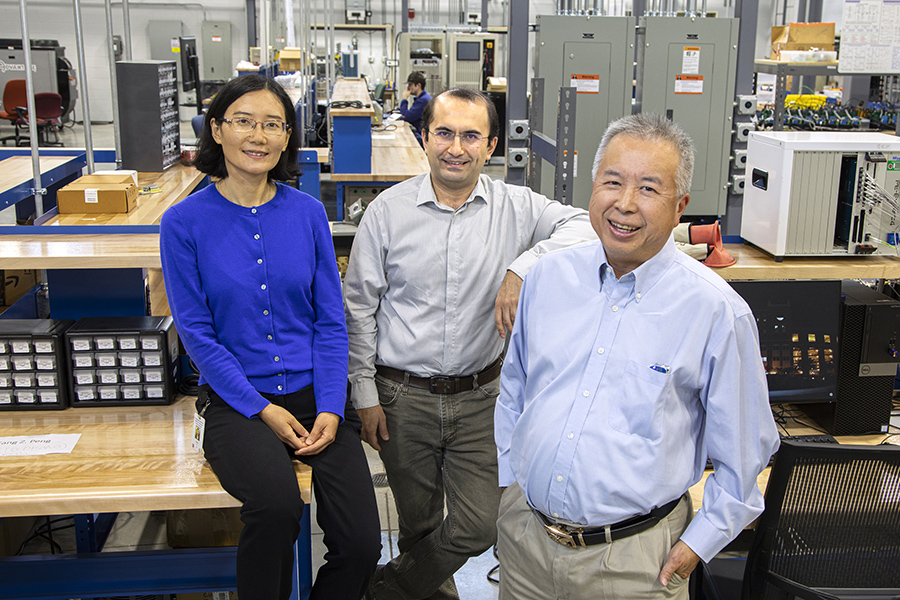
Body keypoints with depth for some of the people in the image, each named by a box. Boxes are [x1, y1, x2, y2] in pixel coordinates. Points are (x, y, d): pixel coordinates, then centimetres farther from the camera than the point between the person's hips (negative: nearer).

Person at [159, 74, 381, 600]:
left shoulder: (308, 213, 5)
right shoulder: (185, 222, -3)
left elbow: (331, 320, 5)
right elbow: (198, 333, -4)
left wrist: (330, 408, -7)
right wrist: (262, 409, -11)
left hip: (314, 394, 3)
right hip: (236, 402, -2)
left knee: (361, 544, -14)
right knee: (277, 502, -32)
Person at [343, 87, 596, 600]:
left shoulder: (516, 207, -4)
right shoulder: (388, 211, -5)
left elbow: (587, 223, -16)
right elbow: (359, 308, 0)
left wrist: (523, 268, -29)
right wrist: (365, 395, -2)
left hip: (480, 398, 1)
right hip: (405, 398, 0)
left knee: (478, 529, 5)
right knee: (420, 525, 16)